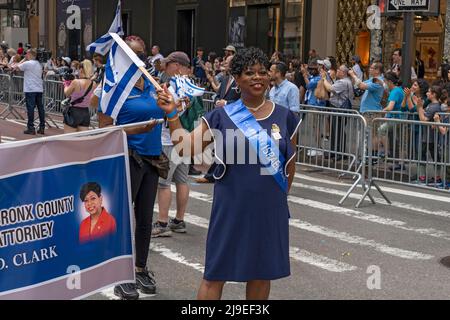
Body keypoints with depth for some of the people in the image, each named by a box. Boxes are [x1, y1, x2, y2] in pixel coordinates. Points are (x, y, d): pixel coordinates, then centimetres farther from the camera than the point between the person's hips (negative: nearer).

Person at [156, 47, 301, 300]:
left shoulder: (285, 117, 1)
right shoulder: (222, 117, -3)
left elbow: (290, 164, 11)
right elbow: (185, 148, -6)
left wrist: (279, 196, 13)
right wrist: (172, 114, -15)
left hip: (270, 208, 2)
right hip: (232, 207, -2)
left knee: (262, 273, 13)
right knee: (216, 274, 3)